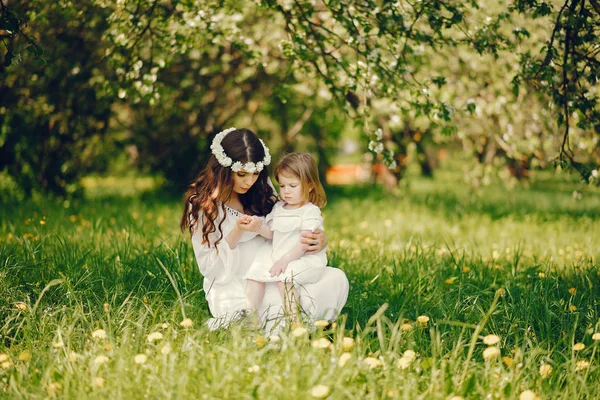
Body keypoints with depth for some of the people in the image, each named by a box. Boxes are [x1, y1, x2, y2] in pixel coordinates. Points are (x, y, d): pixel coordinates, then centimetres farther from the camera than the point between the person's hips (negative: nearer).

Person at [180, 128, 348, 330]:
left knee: (336, 278, -16)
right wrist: (237, 232, -24)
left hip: (272, 279, 6)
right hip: (234, 289, -6)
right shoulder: (202, 204, -8)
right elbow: (209, 268, -9)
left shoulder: (262, 189, 5)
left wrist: (320, 240, -10)